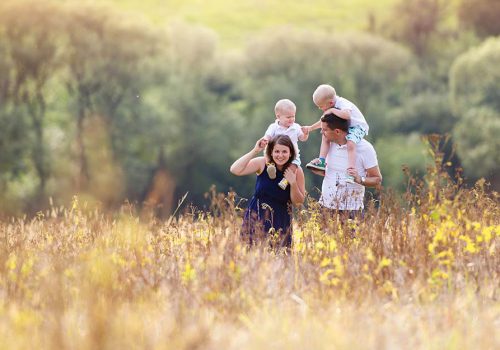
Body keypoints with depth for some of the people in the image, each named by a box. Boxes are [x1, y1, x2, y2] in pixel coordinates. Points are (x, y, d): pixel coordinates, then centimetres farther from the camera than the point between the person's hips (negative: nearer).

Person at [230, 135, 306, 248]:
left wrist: (293, 183, -18)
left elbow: (298, 202, -1)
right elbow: (235, 170, -20)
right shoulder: (262, 163, -8)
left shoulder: (296, 171, -6)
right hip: (257, 217, -1)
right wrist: (254, 151, -21)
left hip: (281, 221, 1)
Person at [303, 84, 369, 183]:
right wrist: (310, 128, 16)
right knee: (325, 136, -1)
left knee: (350, 144, -35)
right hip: (344, 127, 9)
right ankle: (321, 161, -1)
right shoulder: (331, 107, 3)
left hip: (357, 126, -9)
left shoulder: (343, 103, -26)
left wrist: (332, 110, -36)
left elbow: (347, 115, -50)